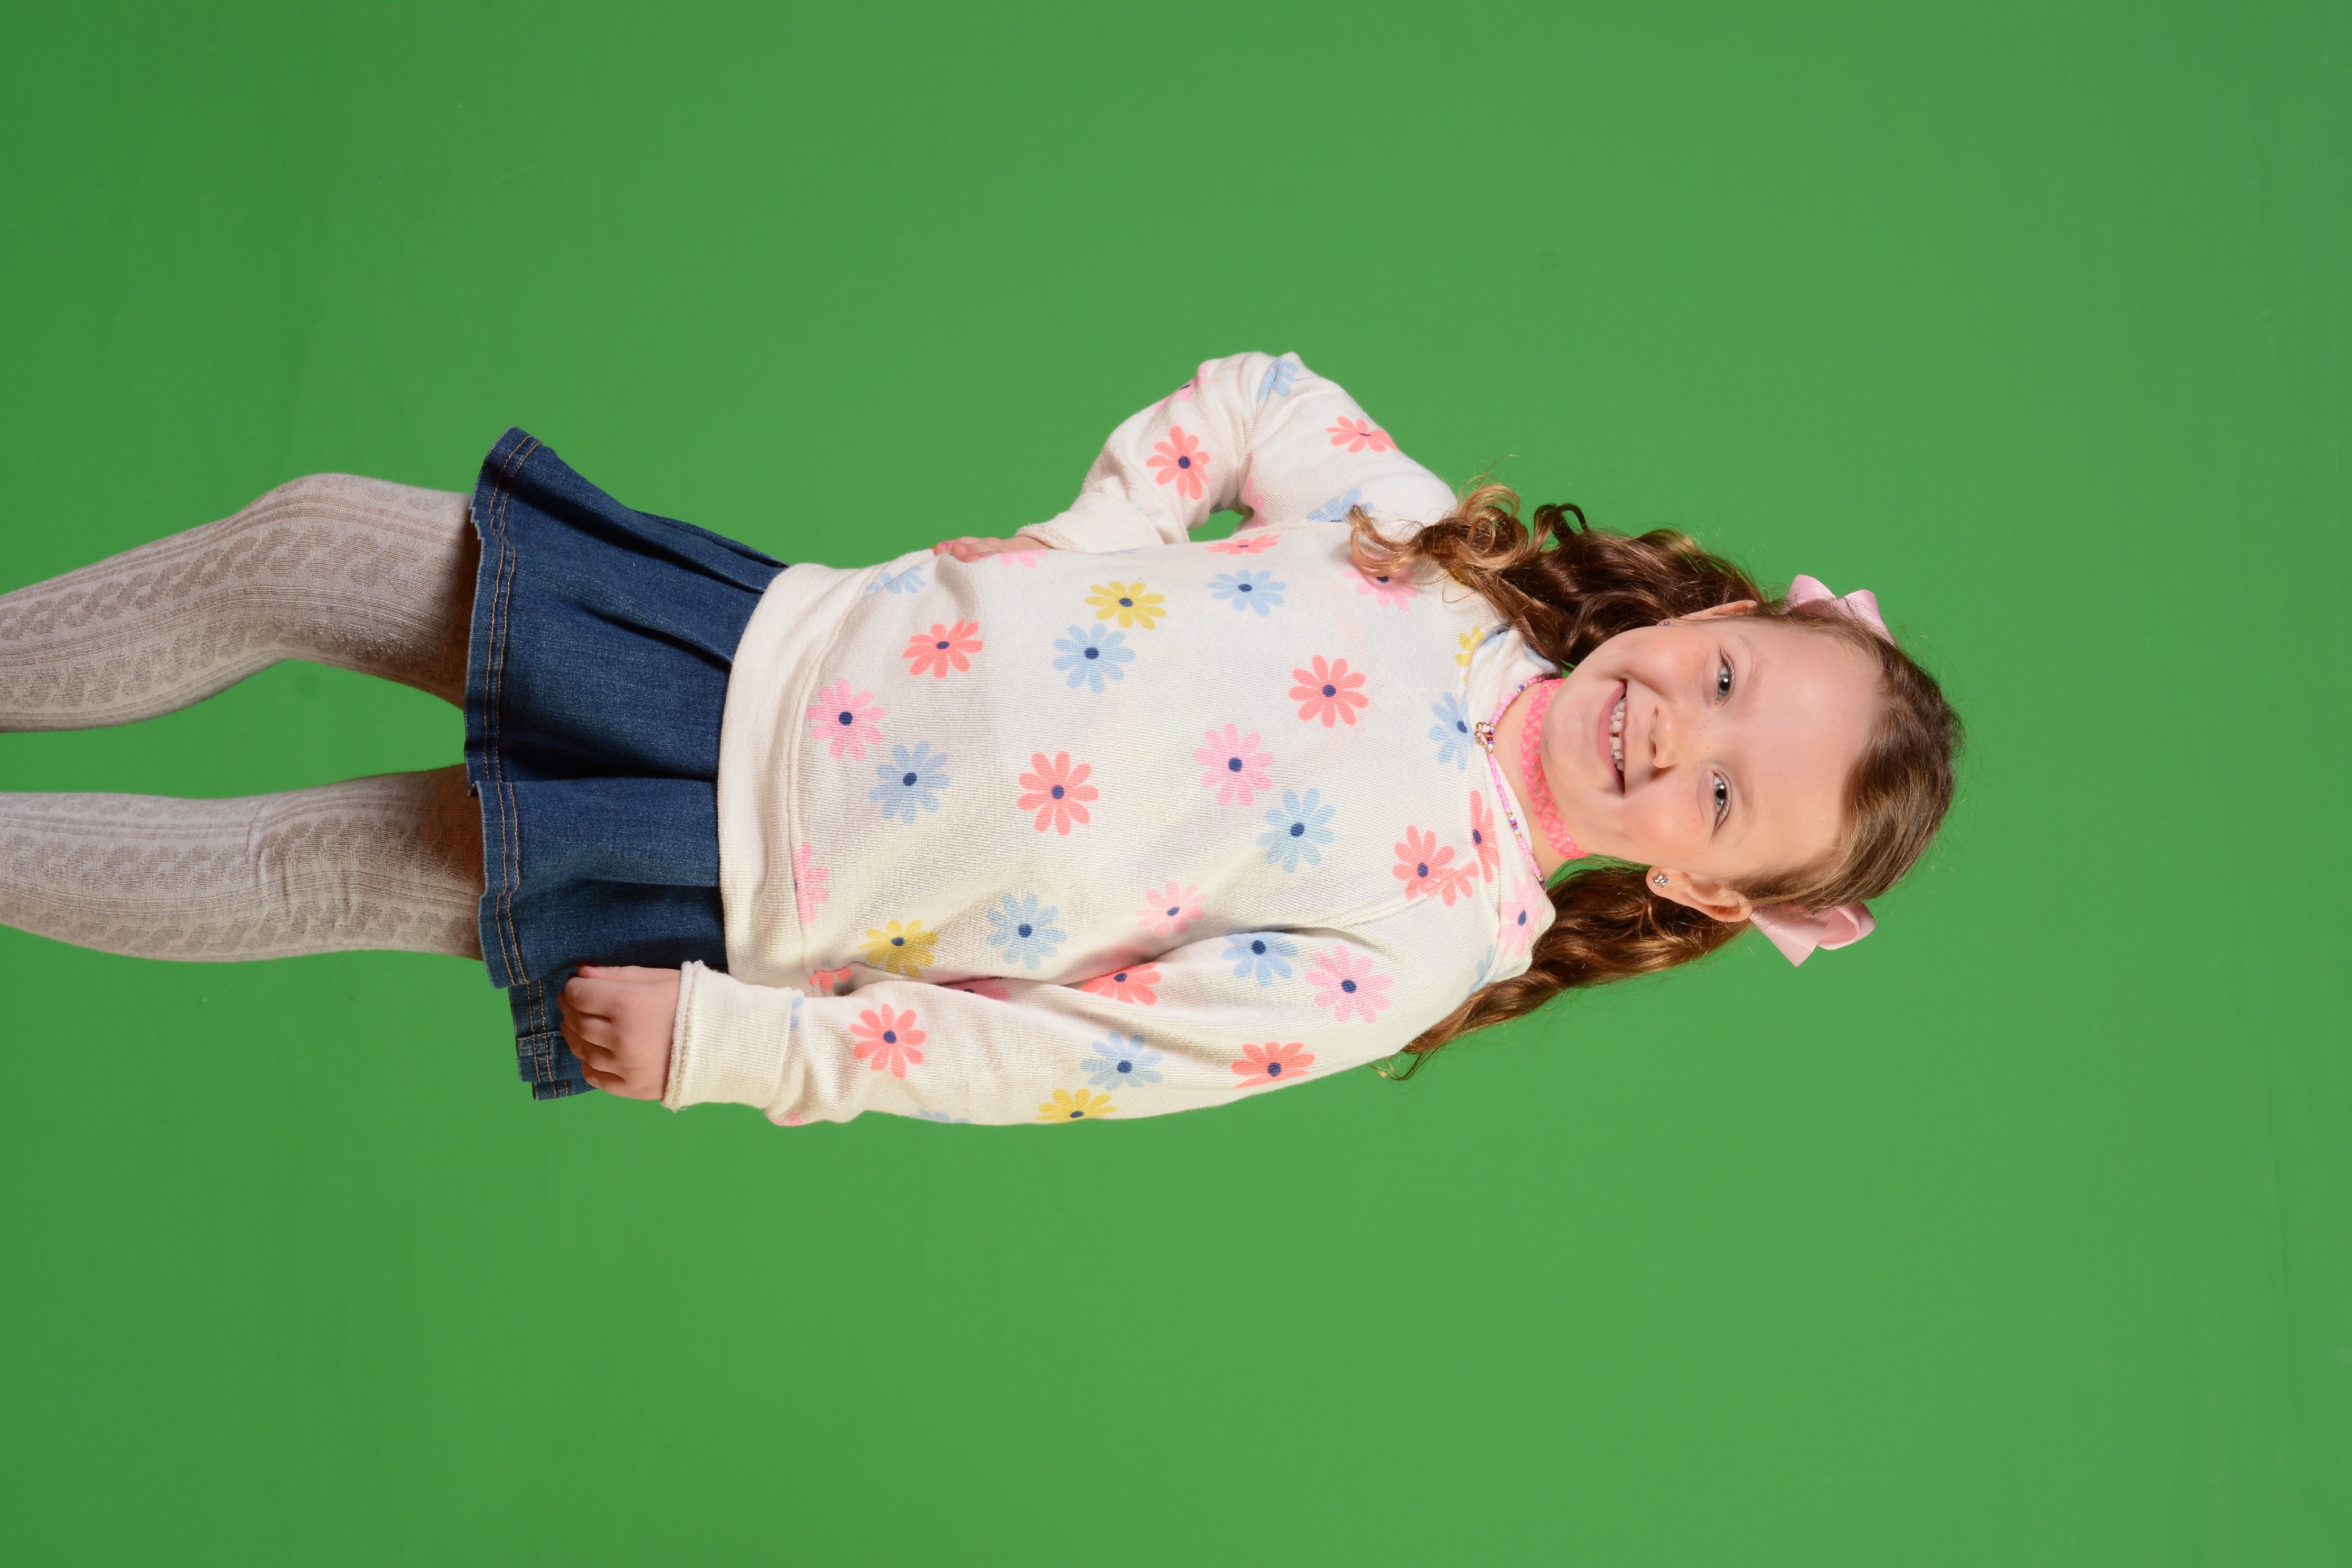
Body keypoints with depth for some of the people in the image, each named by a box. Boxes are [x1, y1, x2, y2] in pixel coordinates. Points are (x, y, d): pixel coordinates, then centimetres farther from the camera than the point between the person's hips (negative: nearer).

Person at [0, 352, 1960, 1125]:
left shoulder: (1418, 941, -19)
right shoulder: (1433, 555, -8)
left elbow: (1061, 1055, -18)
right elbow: (1248, 395, 9)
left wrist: (738, 1045, -19)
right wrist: (1077, 546, -3)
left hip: (730, 900, -4)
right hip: (778, 638, 5)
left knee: (292, 870, -8)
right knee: (296, 539, -1)